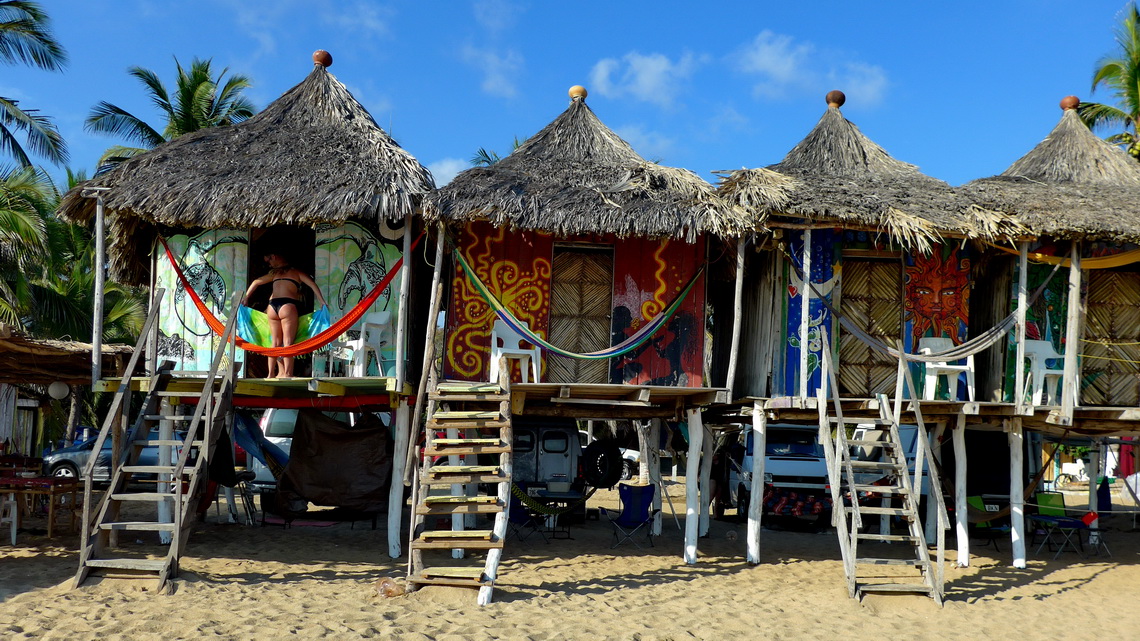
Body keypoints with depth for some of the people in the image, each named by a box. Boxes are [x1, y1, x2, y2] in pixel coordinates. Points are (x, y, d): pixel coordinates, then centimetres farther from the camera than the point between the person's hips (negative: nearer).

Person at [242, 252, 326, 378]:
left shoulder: (273, 273, 23)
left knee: (276, 342, 11)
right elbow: (312, 285, 5)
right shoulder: (297, 272, 15)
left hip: (272, 306, 3)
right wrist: (322, 302, 3)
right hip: (288, 305, -3)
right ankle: (287, 374, -14)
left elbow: (256, 282, 28)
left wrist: (246, 297, 36)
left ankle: (272, 373, 7)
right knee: (288, 342, -6)